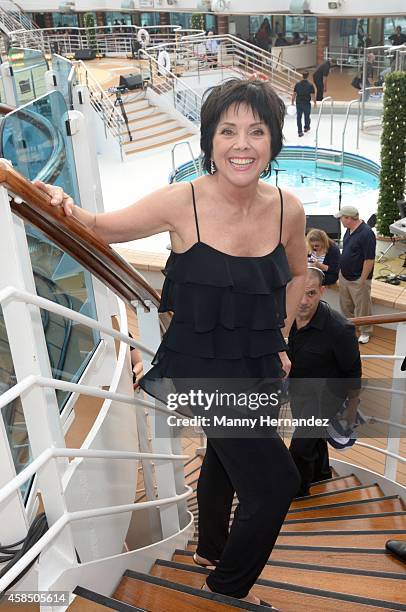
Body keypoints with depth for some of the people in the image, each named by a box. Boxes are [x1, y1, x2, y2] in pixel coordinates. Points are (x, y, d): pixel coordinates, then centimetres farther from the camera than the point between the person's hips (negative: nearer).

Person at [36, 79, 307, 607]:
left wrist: (279, 338, 6)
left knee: (224, 457, 27)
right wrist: (66, 208, -28)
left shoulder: (288, 209, -9)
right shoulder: (181, 203, -19)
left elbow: (298, 273, 10)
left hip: (258, 367, 5)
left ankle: (210, 548, 59)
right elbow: (100, 228, -7)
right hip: (201, 367, -5)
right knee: (276, 480, -9)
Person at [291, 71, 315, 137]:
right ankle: (306, 127, 41)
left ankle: (300, 131, 6)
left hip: (298, 103, 1)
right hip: (307, 103, -1)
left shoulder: (297, 84, -7)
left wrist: (292, 102, 8)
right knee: (307, 116, 20)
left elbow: (294, 94, -3)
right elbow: (312, 95, -11)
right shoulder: (310, 85, -13)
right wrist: (315, 103, 4)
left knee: (299, 117, 9)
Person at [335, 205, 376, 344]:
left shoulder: (366, 233, -23)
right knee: (345, 306, 20)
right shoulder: (349, 230, 3)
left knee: (362, 308, 7)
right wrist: (341, 272, 15)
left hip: (358, 280, -8)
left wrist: (362, 281, -20)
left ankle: (365, 332, 24)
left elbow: (369, 260, -22)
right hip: (344, 276, 8)